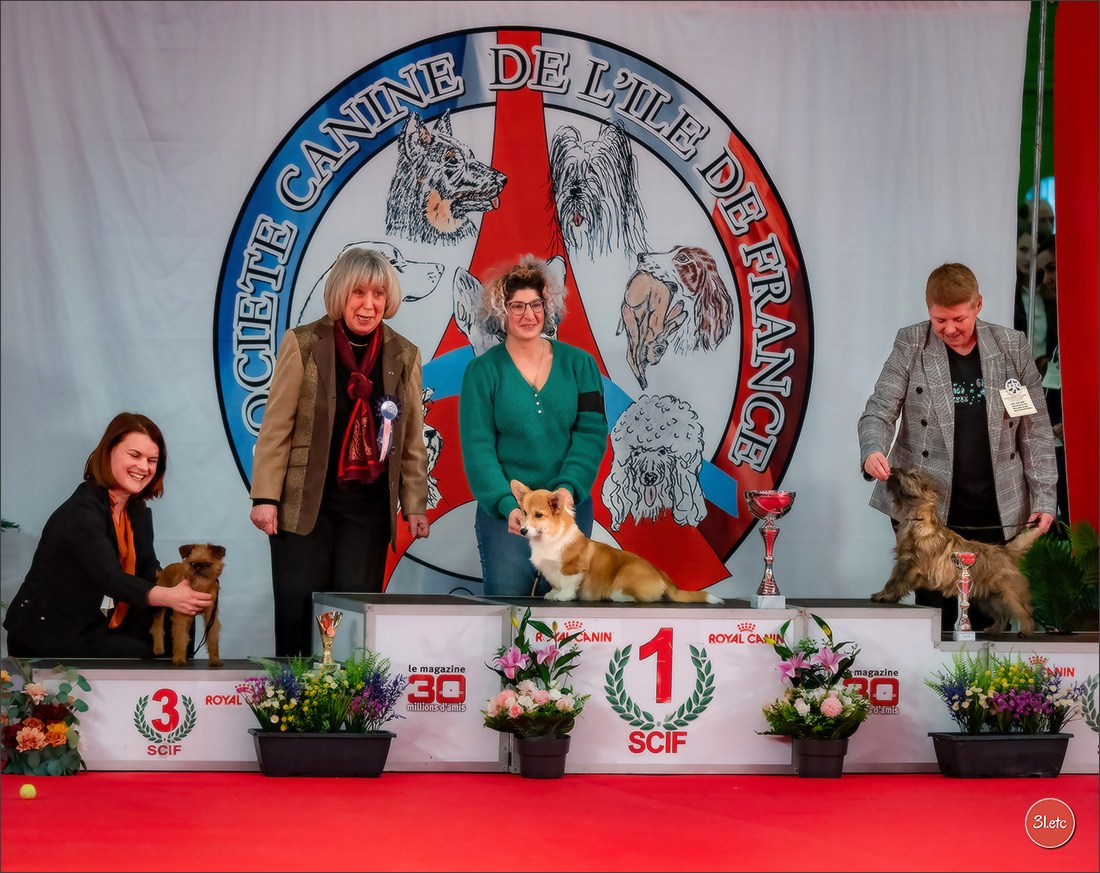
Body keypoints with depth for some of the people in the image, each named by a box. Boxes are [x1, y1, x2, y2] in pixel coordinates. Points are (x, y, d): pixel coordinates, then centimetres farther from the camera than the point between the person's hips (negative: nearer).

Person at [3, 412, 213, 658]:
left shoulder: (138, 511, 7)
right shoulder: (83, 510, -22)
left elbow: (149, 571, -2)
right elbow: (110, 578, -36)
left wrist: (182, 590, -25)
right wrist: (167, 596, -53)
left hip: (91, 626, 9)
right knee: (153, 659, -20)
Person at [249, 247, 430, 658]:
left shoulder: (404, 356, 7)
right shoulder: (303, 344, -2)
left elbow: (412, 439, 10)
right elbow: (276, 425, -4)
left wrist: (415, 505, 7)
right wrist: (265, 497, -8)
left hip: (369, 505, 2)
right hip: (304, 501, -2)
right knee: (297, 608, -2)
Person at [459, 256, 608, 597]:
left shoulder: (579, 364, 5)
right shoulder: (482, 371, 0)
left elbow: (591, 433, -1)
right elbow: (478, 447, -6)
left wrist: (568, 489, -17)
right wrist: (507, 505, -19)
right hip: (504, 507, -2)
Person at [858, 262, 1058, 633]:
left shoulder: (1012, 347, 6)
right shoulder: (911, 345, 3)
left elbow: (1035, 428, 8)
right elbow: (879, 411, -1)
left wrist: (1043, 498, 1)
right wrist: (872, 450, -23)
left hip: (997, 515, 1)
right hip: (928, 510, -1)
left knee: (991, 622, 1)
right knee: (935, 620, -3)